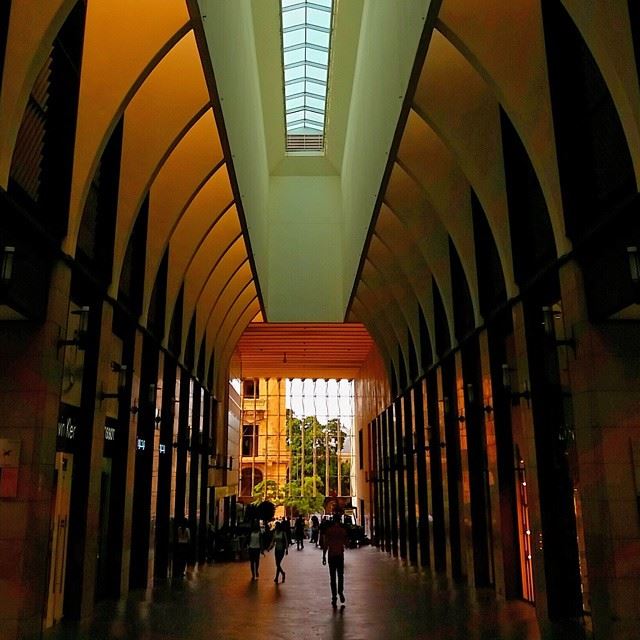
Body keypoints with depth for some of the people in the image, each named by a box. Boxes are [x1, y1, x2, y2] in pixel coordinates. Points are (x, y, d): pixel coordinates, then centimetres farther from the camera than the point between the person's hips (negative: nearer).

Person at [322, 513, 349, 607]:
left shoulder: (328, 529, -3)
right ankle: (340, 592, -7)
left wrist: (324, 556, 1)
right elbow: (346, 542, 0)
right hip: (340, 554, 0)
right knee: (340, 575, 13)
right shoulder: (343, 529, -3)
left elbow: (325, 544, -4)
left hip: (331, 554, 0)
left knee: (332, 576, 6)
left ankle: (334, 597, 3)